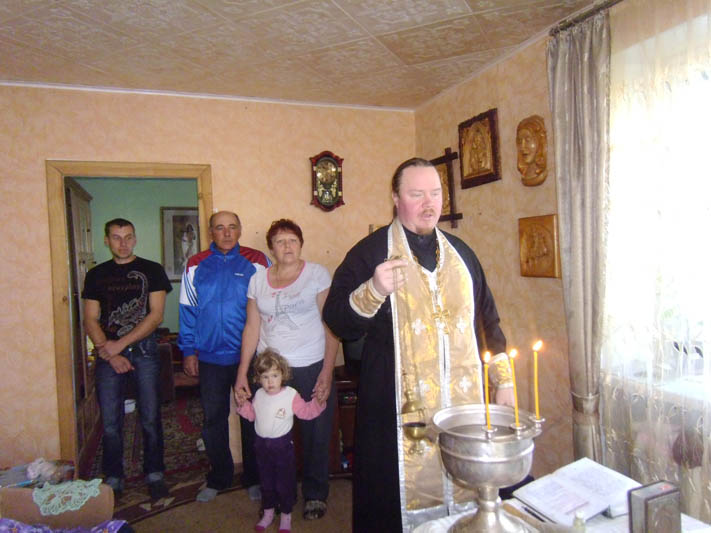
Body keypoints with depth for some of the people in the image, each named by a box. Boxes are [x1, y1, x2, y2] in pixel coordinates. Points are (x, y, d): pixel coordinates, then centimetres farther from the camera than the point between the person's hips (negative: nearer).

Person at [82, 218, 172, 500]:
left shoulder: (152, 270, 3)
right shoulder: (96, 275, 10)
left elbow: (156, 315, -5)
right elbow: (90, 320, 5)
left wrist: (120, 344, -11)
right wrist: (108, 353, -8)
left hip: (144, 350, -2)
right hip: (108, 355, 2)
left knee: (150, 419, 3)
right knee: (110, 422, 5)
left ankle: (154, 474, 19)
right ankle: (113, 479, 21)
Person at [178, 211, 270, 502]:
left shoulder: (256, 261, -1)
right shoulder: (196, 266, 5)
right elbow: (187, 311, 8)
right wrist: (188, 351, 4)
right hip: (210, 357, 2)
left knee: (252, 418, 9)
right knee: (213, 419, 14)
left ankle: (254, 478, 28)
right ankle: (218, 477, 33)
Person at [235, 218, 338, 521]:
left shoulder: (317, 274, -1)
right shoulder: (258, 280, 9)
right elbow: (252, 328, 10)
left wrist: (327, 372, -10)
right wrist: (242, 372, 5)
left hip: (311, 368, -2)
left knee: (315, 436, 6)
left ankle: (314, 495, 28)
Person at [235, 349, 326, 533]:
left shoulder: (291, 395, -15)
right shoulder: (258, 395, -1)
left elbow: (306, 411, -14)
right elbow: (251, 414, 12)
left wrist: (318, 401, -30)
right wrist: (242, 404, -4)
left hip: (282, 444, -4)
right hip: (261, 444, 4)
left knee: (285, 481, 7)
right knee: (266, 480, 19)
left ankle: (286, 515, 27)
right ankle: (268, 512, 38)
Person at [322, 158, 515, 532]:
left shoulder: (460, 252, 11)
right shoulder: (371, 251, -3)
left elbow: (487, 320, 17)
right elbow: (336, 320, -8)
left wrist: (503, 380, 12)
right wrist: (373, 291, -26)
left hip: (465, 403, 4)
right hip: (401, 413, -4)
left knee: (464, 496, 14)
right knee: (405, 502, 4)